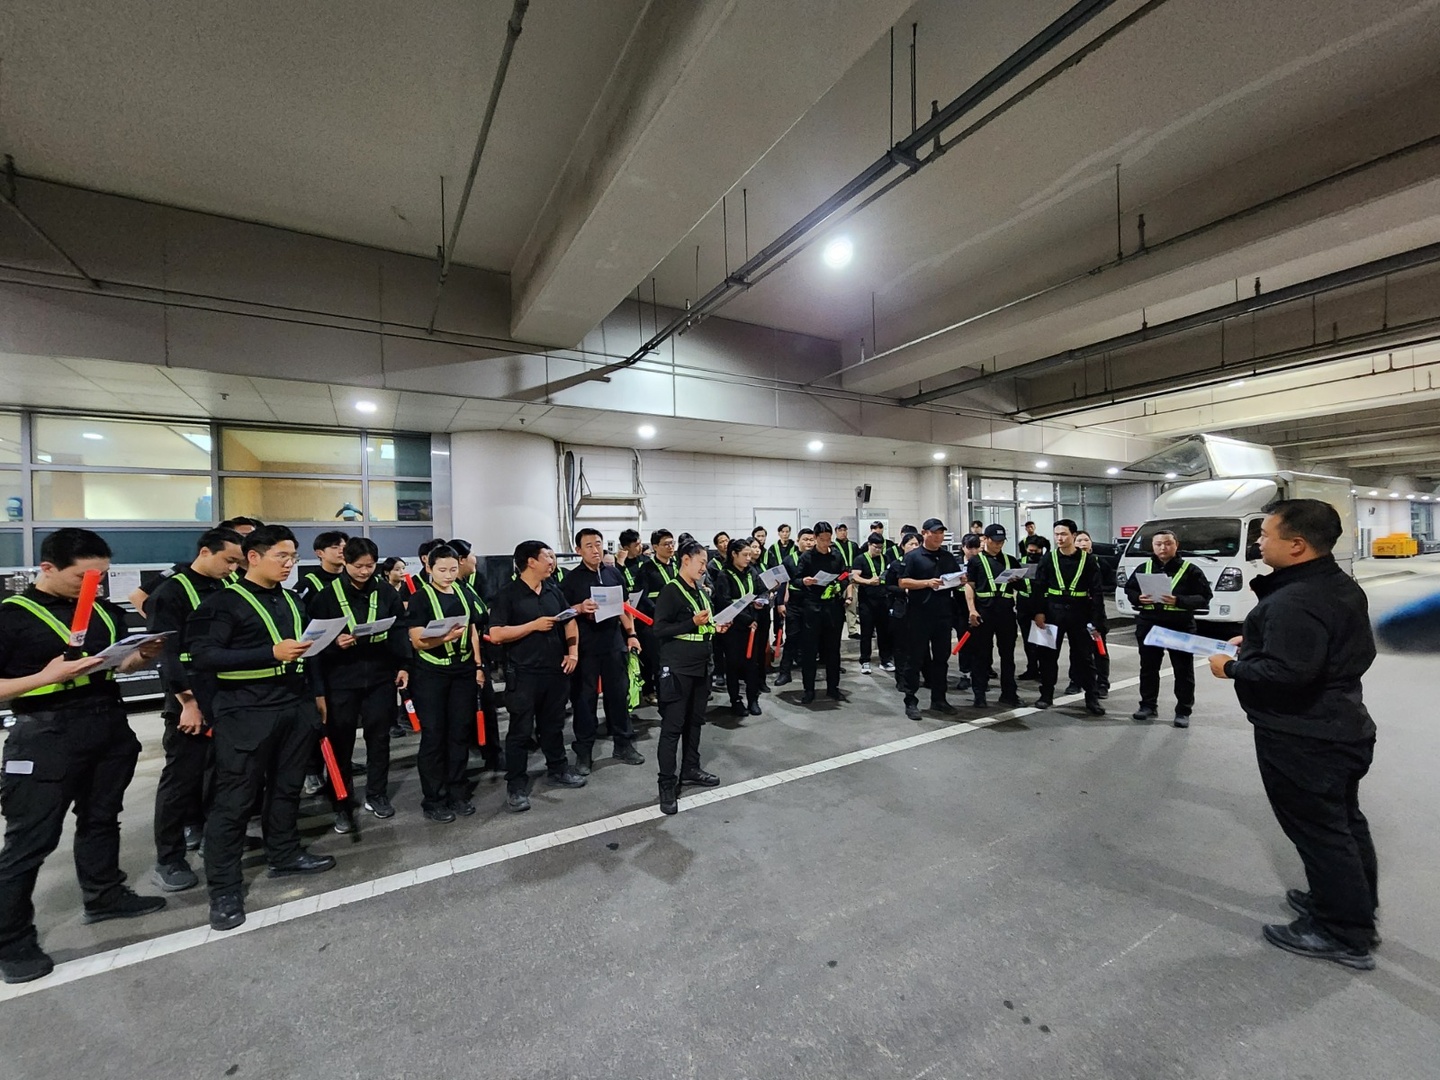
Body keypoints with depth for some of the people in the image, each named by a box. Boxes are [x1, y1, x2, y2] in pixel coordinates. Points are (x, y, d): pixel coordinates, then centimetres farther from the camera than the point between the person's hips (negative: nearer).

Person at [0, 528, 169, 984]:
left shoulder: (105, 611, 7)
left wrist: (146, 655, -4)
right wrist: (47, 676, -24)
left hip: (110, 727, 6)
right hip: (47, 734, -6)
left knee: (101, 817, 19)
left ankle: (104, 896, 35)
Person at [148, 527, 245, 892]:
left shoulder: (226, 590, 9)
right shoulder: (172, 592, -10)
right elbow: (168, 652, -14)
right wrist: (188, 701, -17)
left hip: (226, 698, 6)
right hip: (190, 702, -6)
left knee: (213, 769, 16)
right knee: (181, 776, 0)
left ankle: (198, 827, 35)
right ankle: (168, 861, 11)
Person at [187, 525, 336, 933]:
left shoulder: (292, 600, 14)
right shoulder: (224, 602, -8)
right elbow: (203, 656, -16)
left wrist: (317, 693, 17)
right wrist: (271, 653, -24)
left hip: (295, 708, 7)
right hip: (246, 713, -6)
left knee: (287, 787, 16)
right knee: (235, 799, 2)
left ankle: (284, 855, 32)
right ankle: (224, 888, 14)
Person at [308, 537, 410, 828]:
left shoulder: (387, 593, 2)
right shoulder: (326, 595, -4)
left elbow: (399, 631, 5)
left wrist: (403, 666, 0)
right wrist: (335, 643, -21)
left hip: (380, 676, 2)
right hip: (341, 678, -2)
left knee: (379, 736, 12)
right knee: (341, 741, 6)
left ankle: (376, 795, 28)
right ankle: (342, 805, 21)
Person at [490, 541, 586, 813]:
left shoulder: (554, 591, 8)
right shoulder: (508, 594, -10)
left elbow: (570, 621, 16)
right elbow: (496, 635, -17)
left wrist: (573, 651, 3)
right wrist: (534, 625, -20)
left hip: (556, 670, 6)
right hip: (523, 674, -5)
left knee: (554, 724, 19)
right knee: (520, 731, 4)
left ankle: (558, 770, 35)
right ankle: (516, 787, 16)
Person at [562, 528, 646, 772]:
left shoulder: (614, 574, 7)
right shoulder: (571, 578, -4)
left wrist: (631, 634, 6)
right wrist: (580, 608, -23)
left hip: (614, 643, 3)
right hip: (585, 647, -3)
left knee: (619, 693, 11)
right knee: (584, 697, 6)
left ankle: (623, 744, 25)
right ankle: (584, 752, 19)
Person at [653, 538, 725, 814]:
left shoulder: (701, 591, 12)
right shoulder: (670, 591, -13)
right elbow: (659, 629, -18)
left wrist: (715, 628, 5)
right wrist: (692, 623, -24)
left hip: (700, 665, 8)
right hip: (677, 667, -8)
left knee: (695, 720, 17)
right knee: (673, 725, -1)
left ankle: (690, 769, 32)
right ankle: (667, 784, 8)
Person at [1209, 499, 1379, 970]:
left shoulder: (1293, 601, -28)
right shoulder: (1341, 586, 6)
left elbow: (1287, 672, -32)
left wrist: (1232, 668, -18)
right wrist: (1257, 641, 11)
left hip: (1302, 738, -10)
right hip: (1341, 726, 10)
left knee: (1317, 830, 5)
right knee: (1343, 822, 23)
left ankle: (1344, 935, 20)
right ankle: (1356, 909, 40)